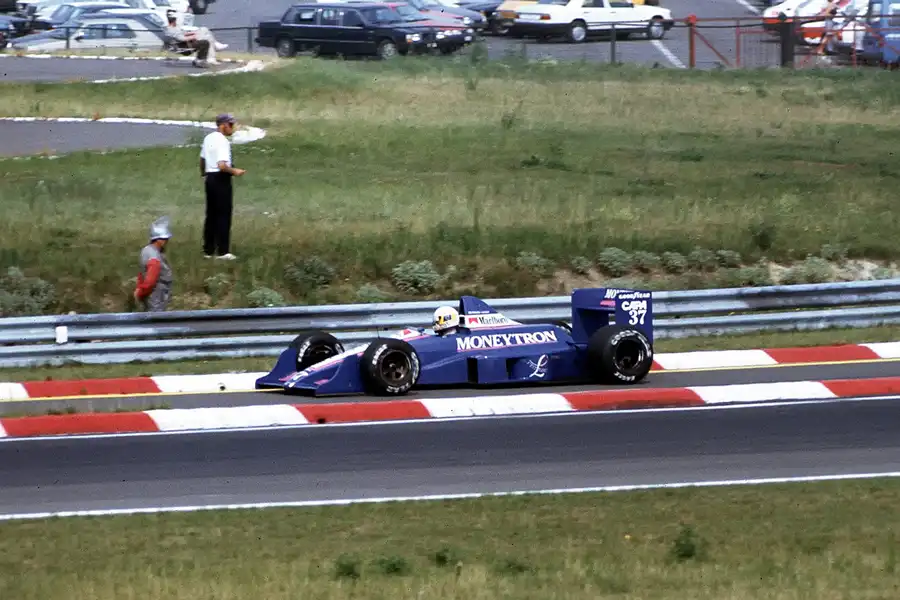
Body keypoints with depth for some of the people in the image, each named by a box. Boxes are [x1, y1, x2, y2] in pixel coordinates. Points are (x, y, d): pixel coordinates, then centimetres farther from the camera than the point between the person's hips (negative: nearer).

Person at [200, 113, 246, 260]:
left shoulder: (208, 139, 11)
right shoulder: (223, 141, -17)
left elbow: (202, 159, 23)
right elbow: (222, 165, -26)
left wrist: (203, 173, 39)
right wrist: (234, 171, -11)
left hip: (210, 178, 9)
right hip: (221, 180, -9)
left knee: (211, 215, 13)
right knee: (224, 215, -3)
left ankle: (208, 250, 15)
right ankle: (223, 251, -4)